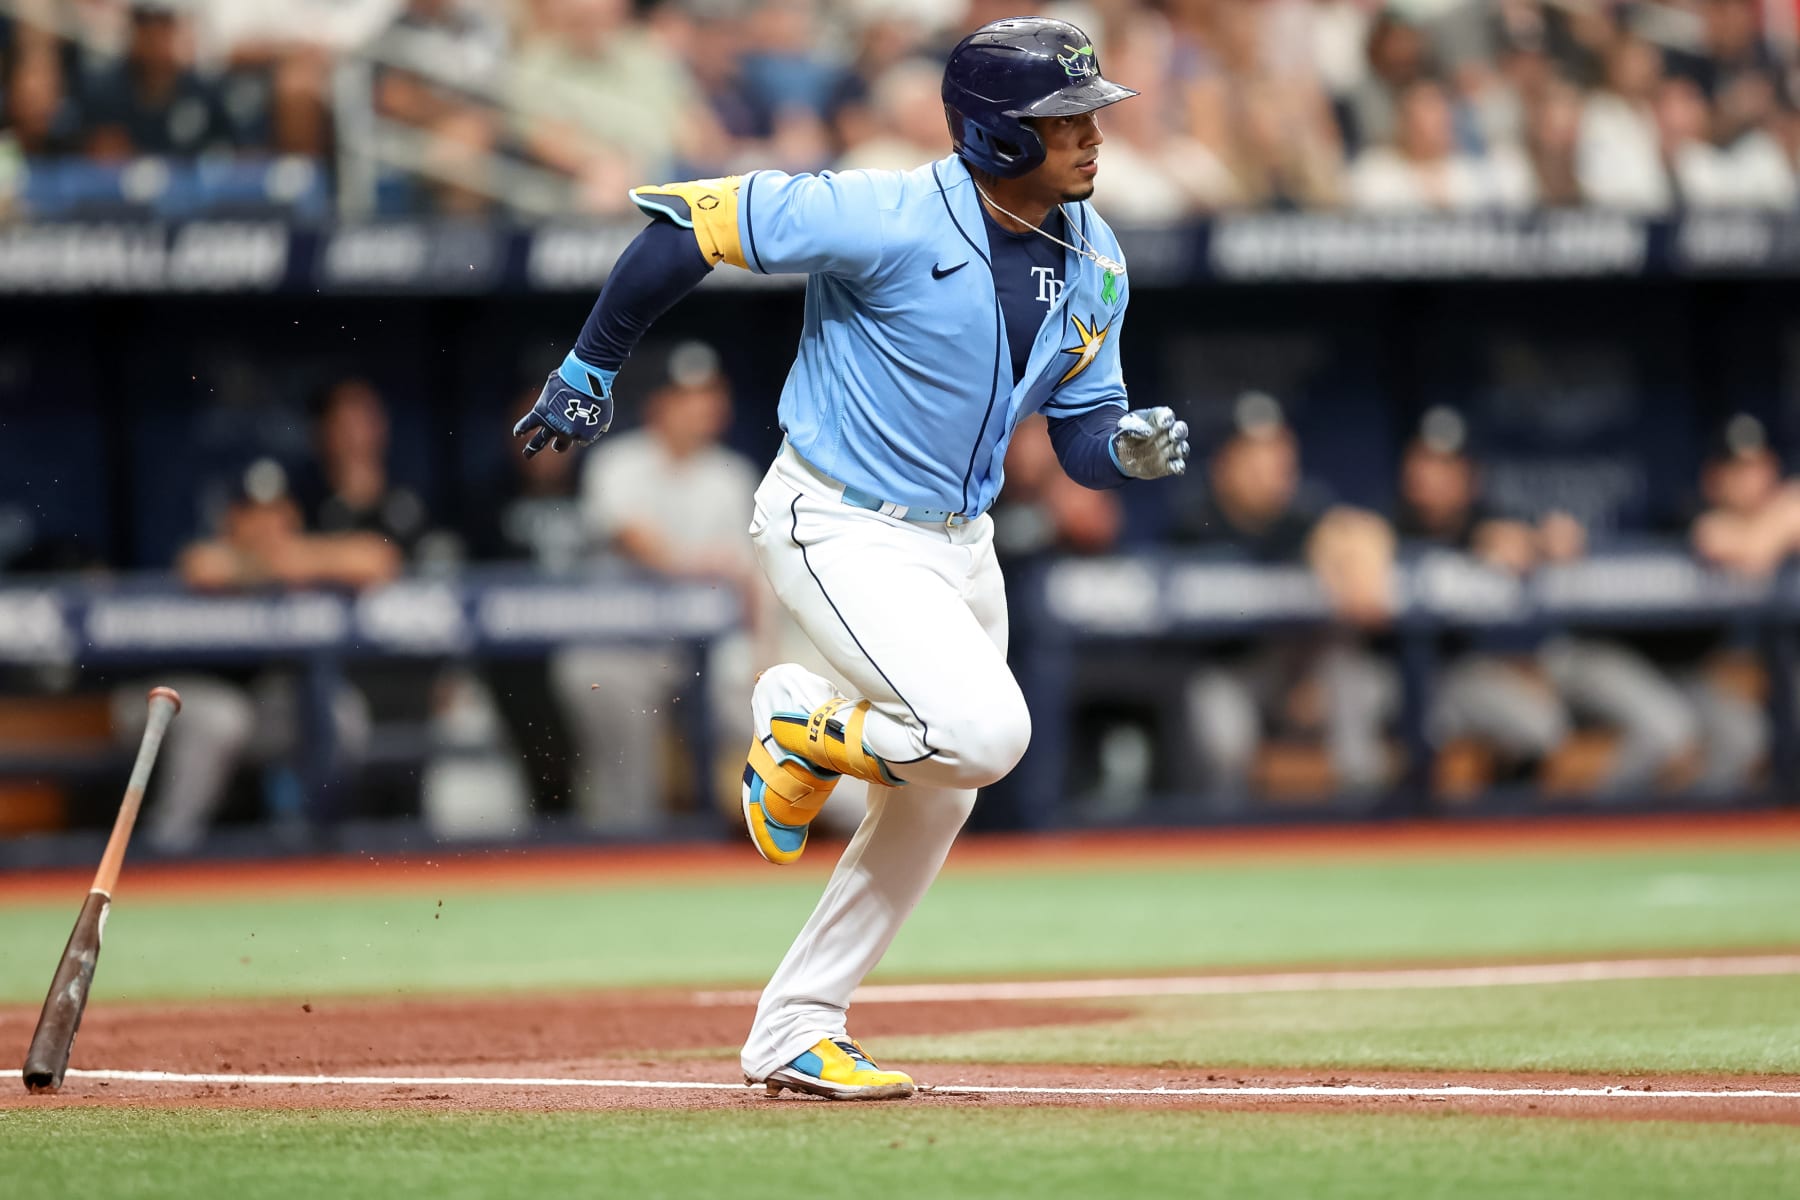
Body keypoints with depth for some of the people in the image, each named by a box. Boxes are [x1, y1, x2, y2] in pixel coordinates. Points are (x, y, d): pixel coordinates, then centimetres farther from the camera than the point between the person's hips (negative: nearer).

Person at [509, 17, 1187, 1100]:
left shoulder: (1094, 261, -1)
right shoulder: (888, 219, -24)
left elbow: (1082, 431, 7)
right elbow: (690, 220, -18)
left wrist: (1131, 446, -18)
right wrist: (590, 371, -10)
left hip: (959, 542, 8)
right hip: (838, 529, -8)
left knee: (938, 798, 13)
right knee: (983, 732, -25)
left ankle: (794, 1034, 26)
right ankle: (807, 732, 6)